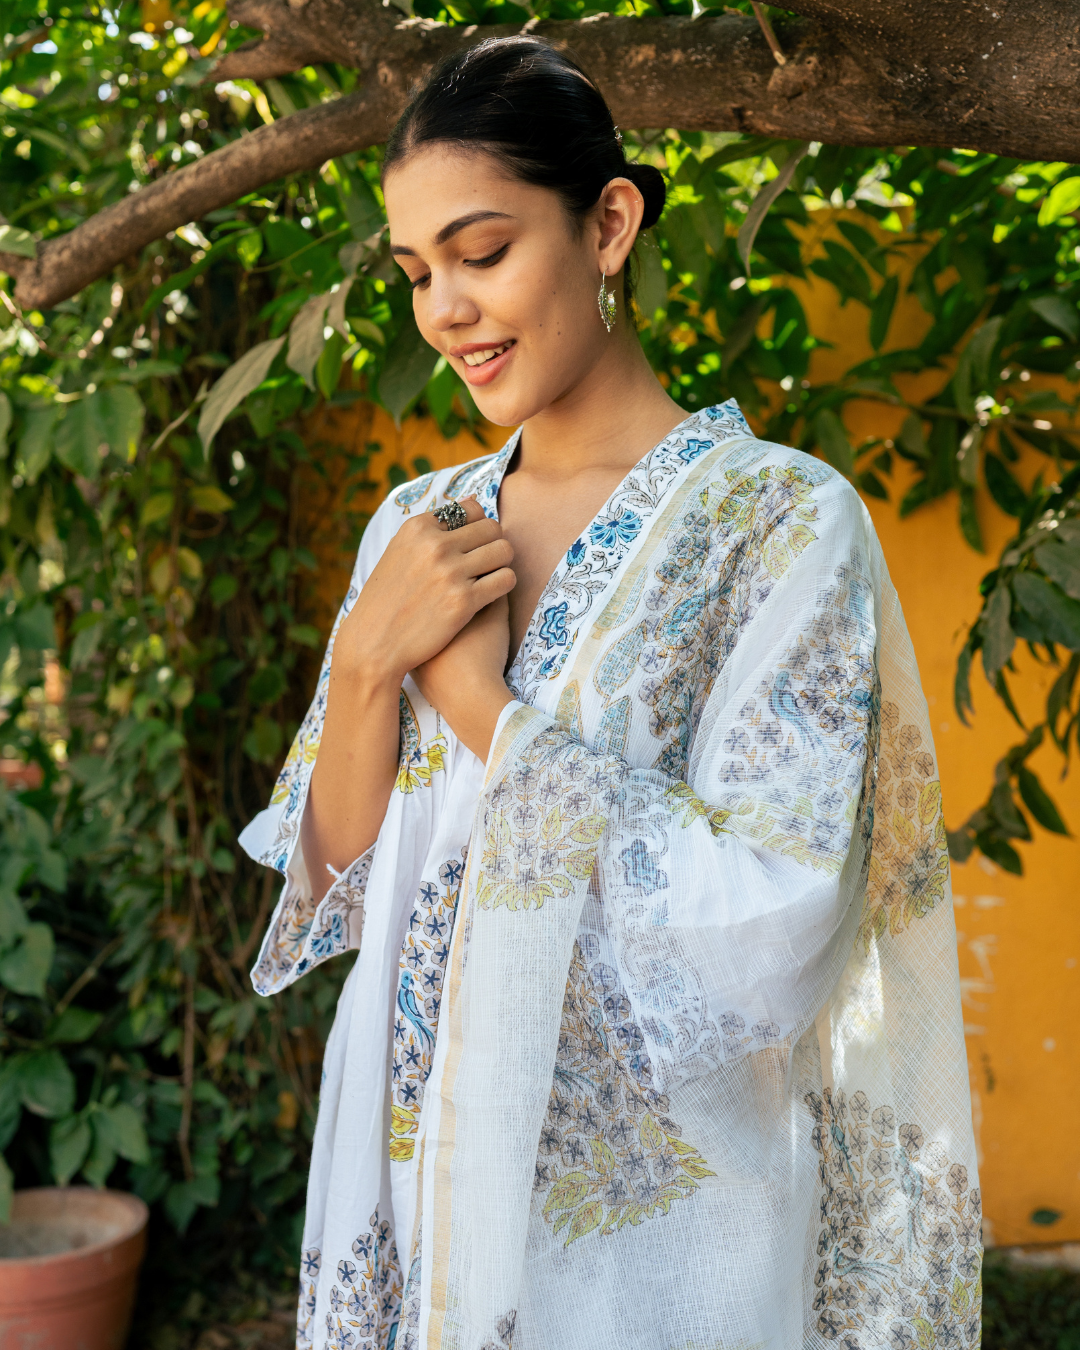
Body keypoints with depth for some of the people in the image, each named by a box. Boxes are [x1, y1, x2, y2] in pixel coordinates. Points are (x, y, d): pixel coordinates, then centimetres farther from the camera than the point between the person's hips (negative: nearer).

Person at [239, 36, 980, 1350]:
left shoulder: (782, 517, -14)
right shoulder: (417, 525, 3)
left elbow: (766, 941, -21)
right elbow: (340, 883, 4)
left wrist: (477, 694, -17)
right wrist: (369, 661, -13)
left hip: (651, 1231, -4)